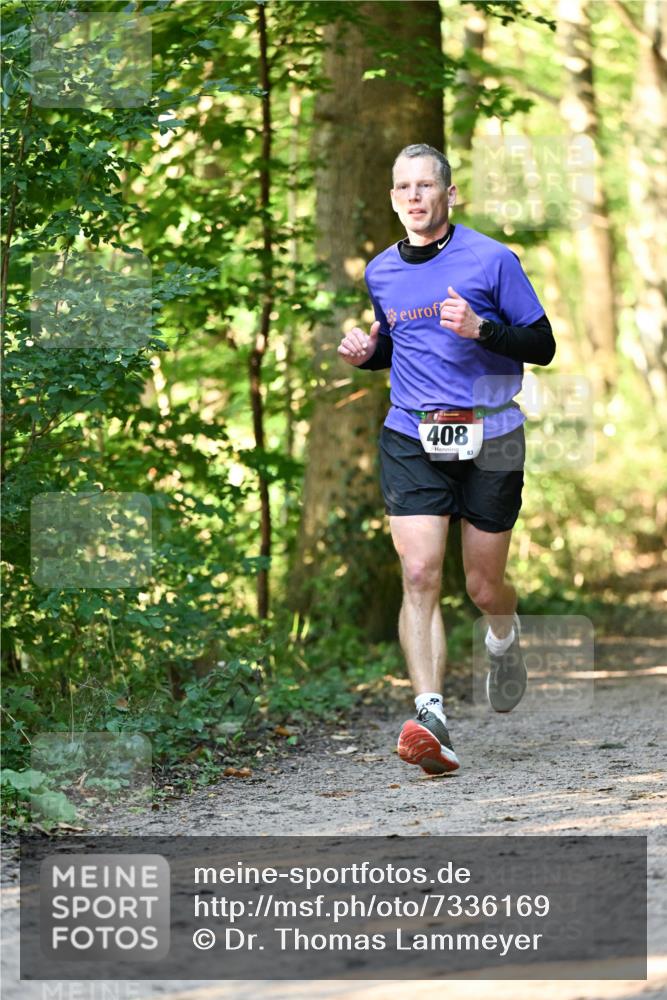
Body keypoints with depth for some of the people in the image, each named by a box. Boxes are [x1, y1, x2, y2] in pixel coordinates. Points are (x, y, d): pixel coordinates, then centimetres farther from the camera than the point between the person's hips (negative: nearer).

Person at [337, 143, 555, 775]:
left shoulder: (490, 260, -3)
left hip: (489, 439, -2)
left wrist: (481, 328, -18)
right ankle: (430, 719, -23)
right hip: (410, 440, 2)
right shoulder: (381, 272, 10)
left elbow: (542, 346, -2)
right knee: (419, 575, -15)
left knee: (484, 586, 6)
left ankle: (504, 638, 44)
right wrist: (366, 353, 5)